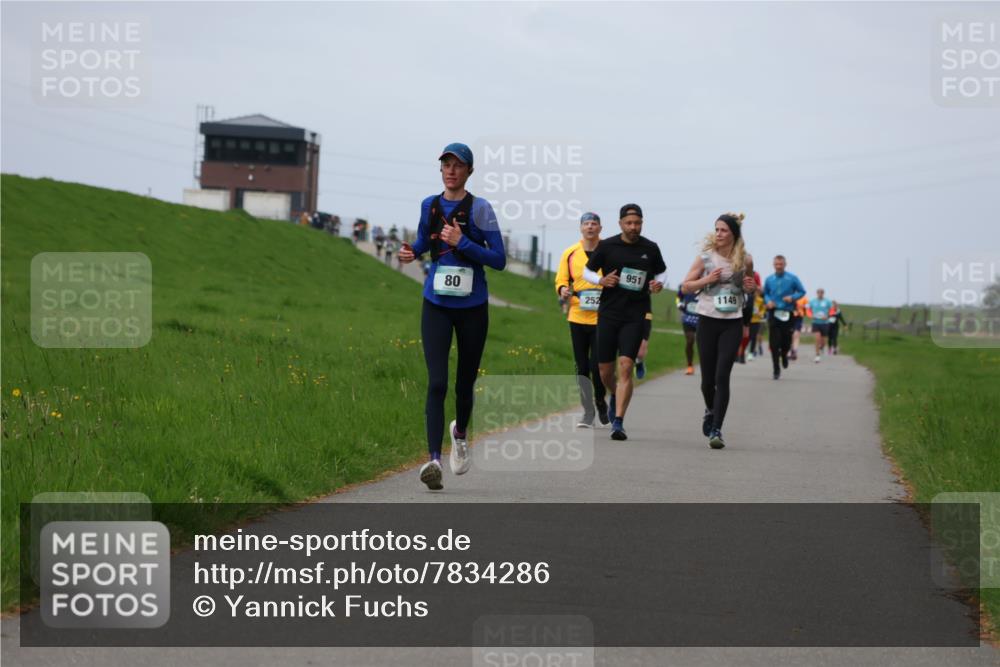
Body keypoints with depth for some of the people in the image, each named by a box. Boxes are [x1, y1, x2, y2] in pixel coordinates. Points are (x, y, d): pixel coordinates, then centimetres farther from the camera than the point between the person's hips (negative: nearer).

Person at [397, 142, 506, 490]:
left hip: (472, 307, -1)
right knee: (437, 382, -14)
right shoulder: (429, 205, 5)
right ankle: (434, 459, -21)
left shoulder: (479, 208, -6)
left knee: (465, 383, 12)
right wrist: (411, 252, 3)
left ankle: (460, 432, 44)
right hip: (436, 305, 1)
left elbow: (499, 260, -9)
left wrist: (462, 242, -19)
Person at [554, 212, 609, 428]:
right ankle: (588, 411, 14)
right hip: (578, 317, 3)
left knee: (598, 365, -8)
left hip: (602, 318, -3)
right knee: (582, 367, 5)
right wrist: (563, 290, -9)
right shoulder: (570, 253, 6)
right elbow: (561, 280, 12)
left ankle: (601, 402, 18)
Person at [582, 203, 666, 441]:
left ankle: (618, 422, -16)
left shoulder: (650, 249, 4)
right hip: (608, 313, 1)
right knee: (605, 370, 7)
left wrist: (659, 283, -3)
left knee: (625, 366, -15)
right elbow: (587, 271, 10)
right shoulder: (606, 246, 1)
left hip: (636, 315, -1)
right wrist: (601, 280, -10)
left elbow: (661, 272, 19)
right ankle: (615, 396, 42)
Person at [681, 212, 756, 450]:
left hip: (732, 324, 0)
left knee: (722, 376, -12)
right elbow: (686, 286, 4)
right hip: (708, 321, 1)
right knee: (708, 377, 6)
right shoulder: (706, 257, -1)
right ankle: (710, 410, 38)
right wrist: (707, 279, -13)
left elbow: (751, 285, 19)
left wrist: (751, 287, -5)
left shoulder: (745, 260, 2)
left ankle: (716, 429, -12)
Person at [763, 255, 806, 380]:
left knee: (786, 341, 3)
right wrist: (768, 301, -4)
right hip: (773, 313, 1)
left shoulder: (792, 278, -1)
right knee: (774, 343, -8)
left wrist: (792, 297, -13)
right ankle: (776, 370, 0)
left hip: (787, 314, -1)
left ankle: (784, 355, 40)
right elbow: (765, 293, 17)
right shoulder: (769, 280, 6)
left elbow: (802, 292, 5)